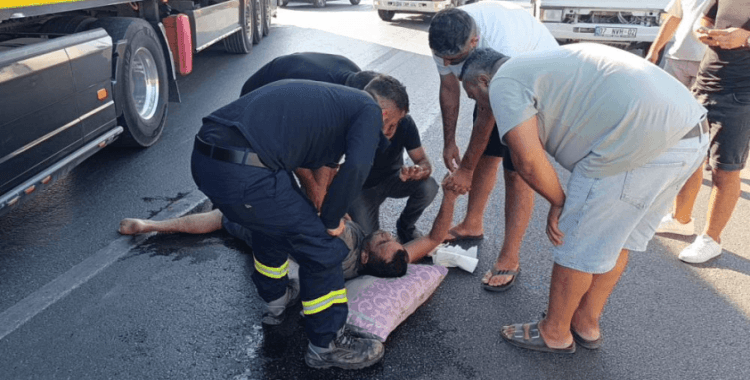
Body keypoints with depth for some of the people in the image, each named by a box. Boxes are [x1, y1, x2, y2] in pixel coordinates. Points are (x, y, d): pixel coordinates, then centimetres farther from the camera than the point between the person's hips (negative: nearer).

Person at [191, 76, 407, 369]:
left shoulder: (331, 97, 29)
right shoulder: (370, 110, 7)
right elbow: (356, 166, -11)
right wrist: (331, 220, 5)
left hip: (203, 157, 9)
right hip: (243, 176, -9)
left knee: (272, 219, 33)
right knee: (321, 247, 6)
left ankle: (276, 300, 51)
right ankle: (327, 346, 22)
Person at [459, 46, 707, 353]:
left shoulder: (503, 83, -1)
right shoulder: (542, 64, 28)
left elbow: (528, 159, -13)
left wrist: (558, 201, 6)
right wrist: (562, 203, 17)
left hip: (640, 146, -10)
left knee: (578, 246, 7)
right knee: (618, 238, 22)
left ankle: (554, 333, 27)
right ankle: (587, 324, 39)